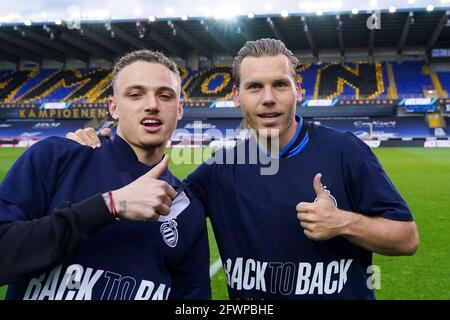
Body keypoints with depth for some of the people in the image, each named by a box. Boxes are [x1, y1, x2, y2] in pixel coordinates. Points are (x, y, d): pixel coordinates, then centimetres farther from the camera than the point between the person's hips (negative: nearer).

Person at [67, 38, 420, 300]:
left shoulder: (344, 150, -11)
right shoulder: (222, 168, -4)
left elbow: (407, 238, -7)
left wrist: (344, 223, -25)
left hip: (349, 291, -1)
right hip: (248, 295, 2)